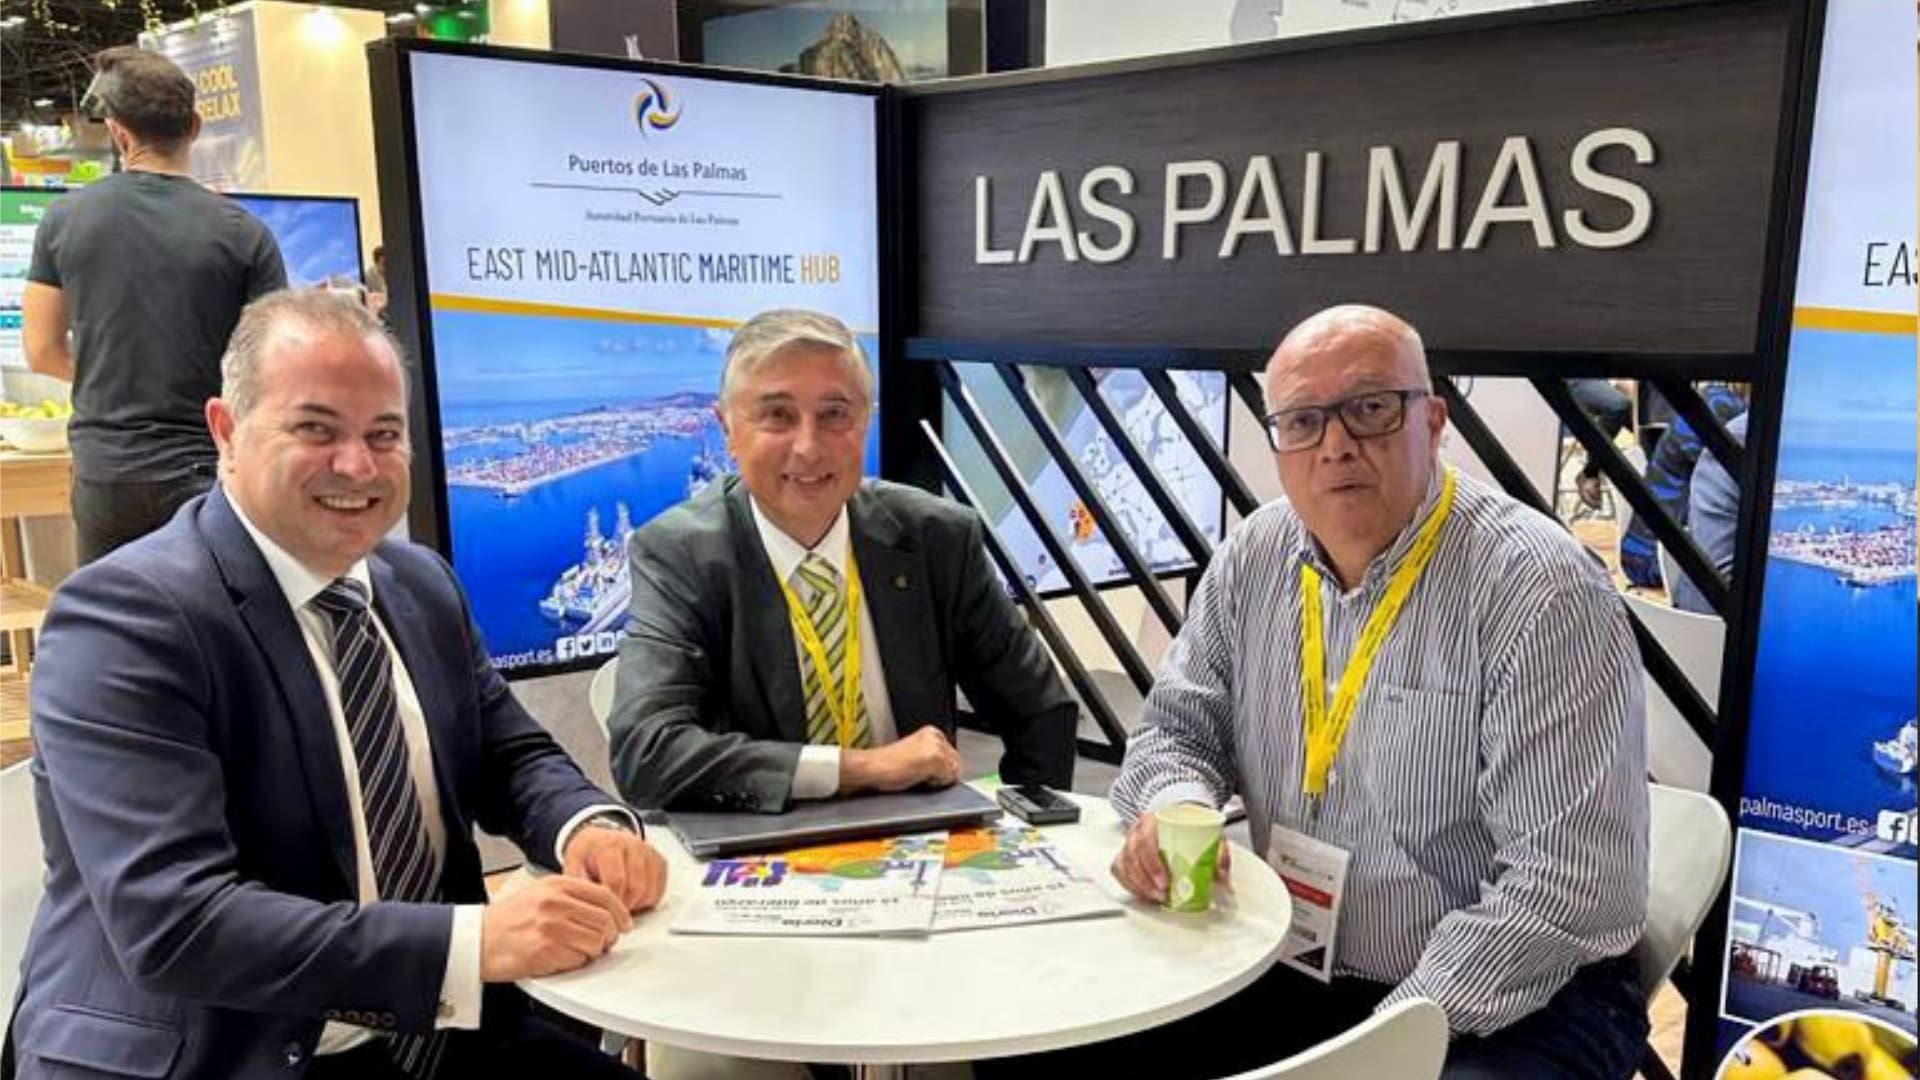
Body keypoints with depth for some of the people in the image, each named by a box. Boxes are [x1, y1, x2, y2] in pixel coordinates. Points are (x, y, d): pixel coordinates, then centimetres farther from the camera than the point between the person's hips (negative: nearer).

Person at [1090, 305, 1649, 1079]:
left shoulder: (1539, 591, -18)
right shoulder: (1253, 558, 1)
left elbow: (1567, 887, -21)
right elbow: (1178, 725, 10)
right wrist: (1176, 805, -13)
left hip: (1514, 1005, -5)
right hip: (1287, 974, 5)